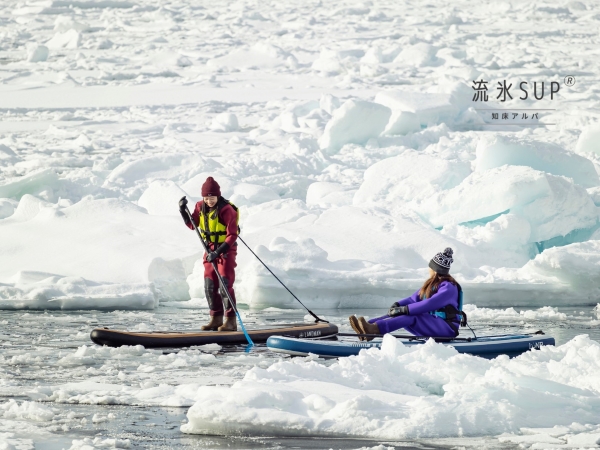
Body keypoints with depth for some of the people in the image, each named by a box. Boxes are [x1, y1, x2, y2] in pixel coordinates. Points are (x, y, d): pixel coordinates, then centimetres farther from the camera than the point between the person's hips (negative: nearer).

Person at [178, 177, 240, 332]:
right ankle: (216, 319, 16)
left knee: (225, 286, -12)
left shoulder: (227, 210, -22)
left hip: (226, 250, -7)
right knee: (210, 286, 7)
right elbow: (192, 225, 9)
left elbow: (232, 235, -23)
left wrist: (218, 252, -30)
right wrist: (183, 211, -7)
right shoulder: (201, 207, -2)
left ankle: (231, 321, -9)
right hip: (210, 250, 7)